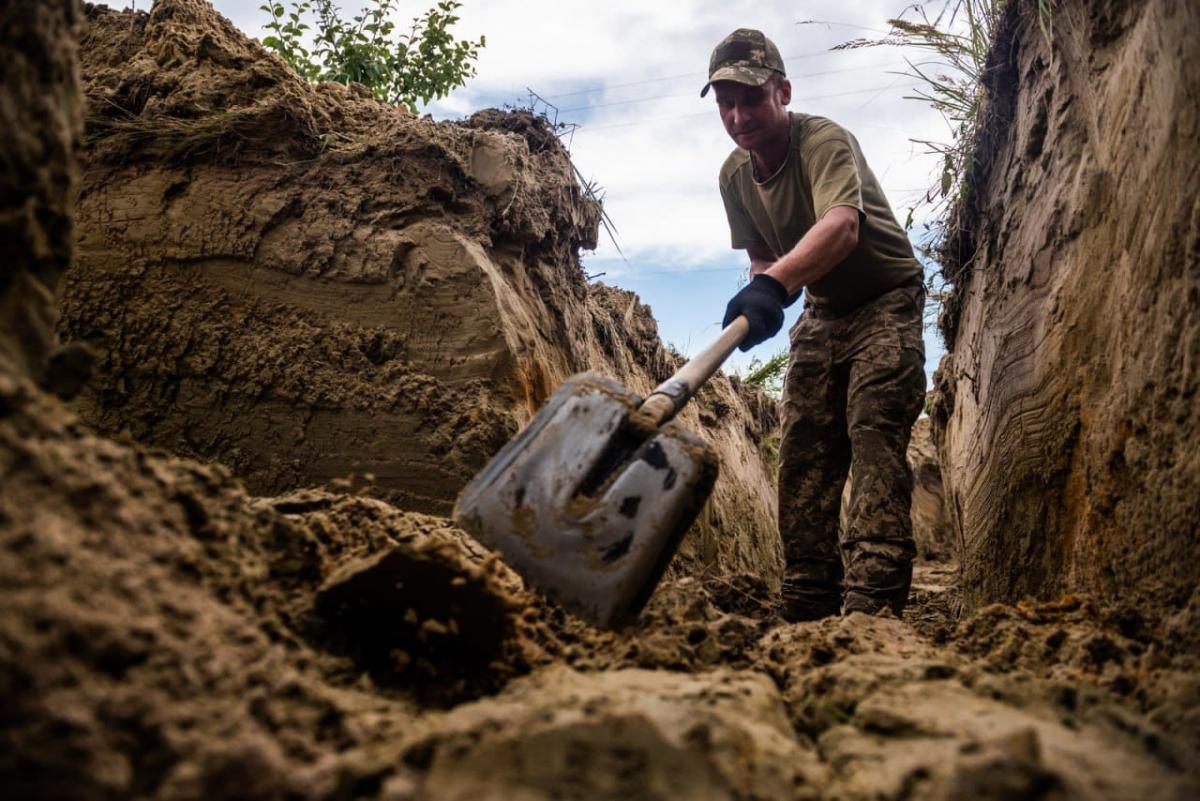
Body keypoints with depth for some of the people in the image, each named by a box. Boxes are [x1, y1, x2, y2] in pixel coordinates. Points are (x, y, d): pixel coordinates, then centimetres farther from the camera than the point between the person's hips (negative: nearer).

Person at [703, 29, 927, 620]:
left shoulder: (824, 140, -24)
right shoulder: (734, 174, -1)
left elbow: (841, 226, -43)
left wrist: (775, 282, -60)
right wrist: (763, 288, -12)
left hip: (886, 305, -7)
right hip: (821, 316, 7)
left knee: (874, 440, -21)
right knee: (802, 458, 1)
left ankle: (869, 610, -23)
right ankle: (808, 612, 7)